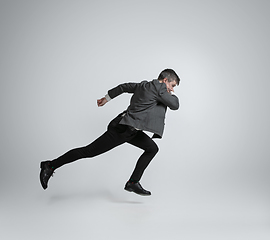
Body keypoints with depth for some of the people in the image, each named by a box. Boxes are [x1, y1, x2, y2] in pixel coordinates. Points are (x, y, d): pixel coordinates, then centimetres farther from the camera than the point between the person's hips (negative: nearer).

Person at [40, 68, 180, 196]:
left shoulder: (143, 85, 16)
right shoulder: (159, 88, -11)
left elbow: (124, 87, 25)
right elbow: (175, 105, -6)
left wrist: (107, 98, 34)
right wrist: (172, 94, 13)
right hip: (123, 129, -10)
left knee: (152, 148, 9)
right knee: (89, 151, -5)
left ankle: (133, 183, 10)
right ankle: (51, 166, 5)